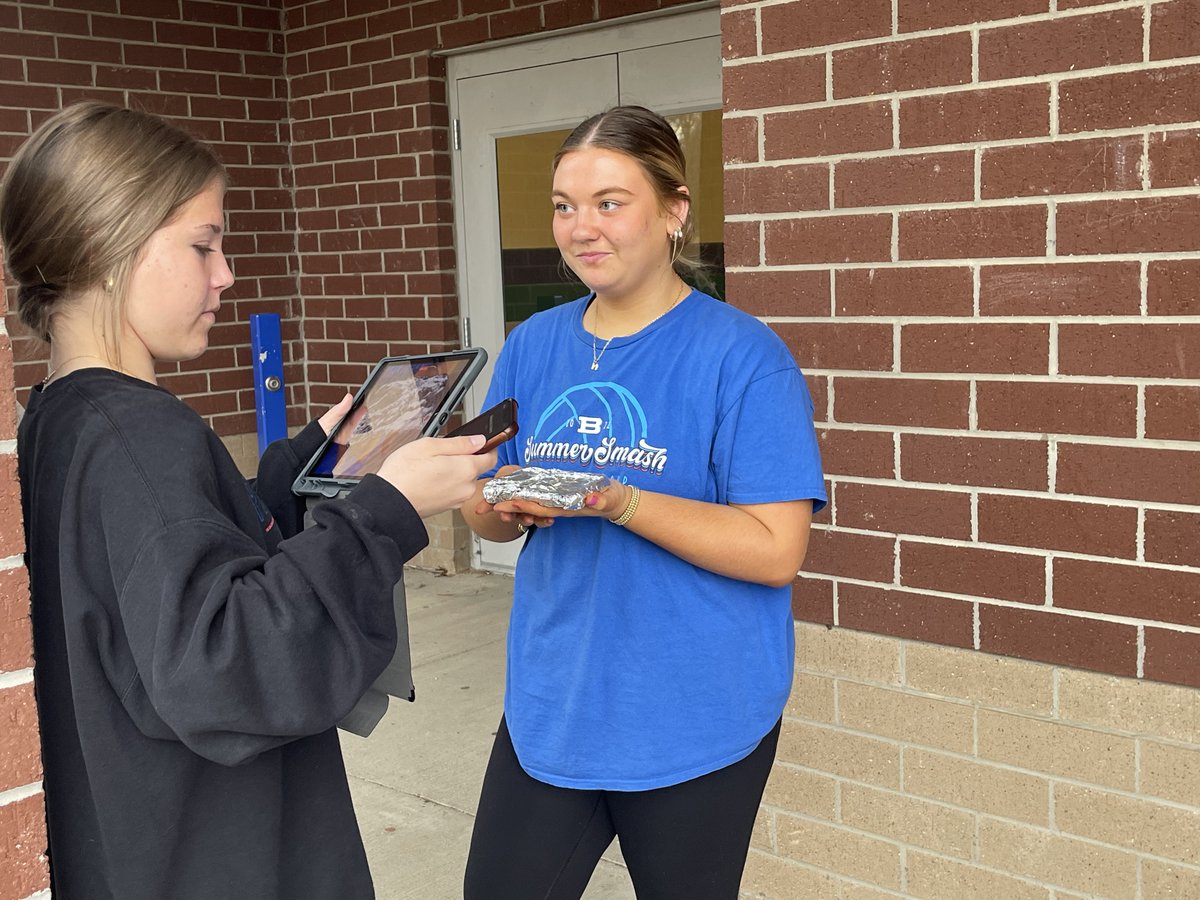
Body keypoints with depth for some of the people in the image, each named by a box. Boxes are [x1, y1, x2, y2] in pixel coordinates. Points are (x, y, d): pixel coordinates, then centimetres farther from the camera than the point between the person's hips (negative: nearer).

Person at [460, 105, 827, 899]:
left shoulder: (744, 357, -13)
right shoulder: (532, 347, 4)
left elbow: (775, 549, -18)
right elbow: (482, 512, 10)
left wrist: (615, 501, -27)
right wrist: (505, 506, -14)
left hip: (694, 723, -4)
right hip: (549, 708, 5)